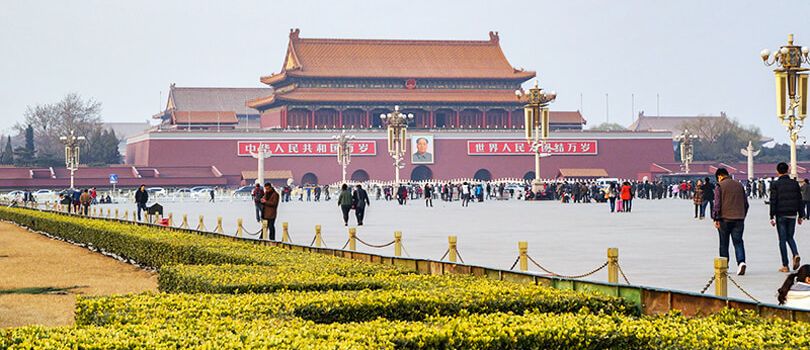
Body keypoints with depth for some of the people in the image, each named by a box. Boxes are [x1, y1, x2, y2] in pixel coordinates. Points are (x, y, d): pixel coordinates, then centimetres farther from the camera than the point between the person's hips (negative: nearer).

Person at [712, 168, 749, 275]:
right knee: (738, 242, 2)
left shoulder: (719, 186, -4)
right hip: (739, 219, 3)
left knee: (724, 243, 9)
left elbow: (717, 204, -10)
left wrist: (716, 218, -7)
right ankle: (741, 261, -20)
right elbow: (746, 203, 14)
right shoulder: (739, 185, 11)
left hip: (725, 219, -3)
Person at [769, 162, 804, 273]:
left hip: (781, 215, -3)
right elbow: (800, 200, 7)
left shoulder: (775, 184, -7)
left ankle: (785, 266, 1)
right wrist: (800, 215, 13)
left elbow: (773, 201, -9)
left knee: (782, 240, 2)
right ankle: (796, 254, -8)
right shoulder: (794, 183, 4)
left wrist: (772, 217, -6)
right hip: (792, 215, 3)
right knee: (790, 237, 18)